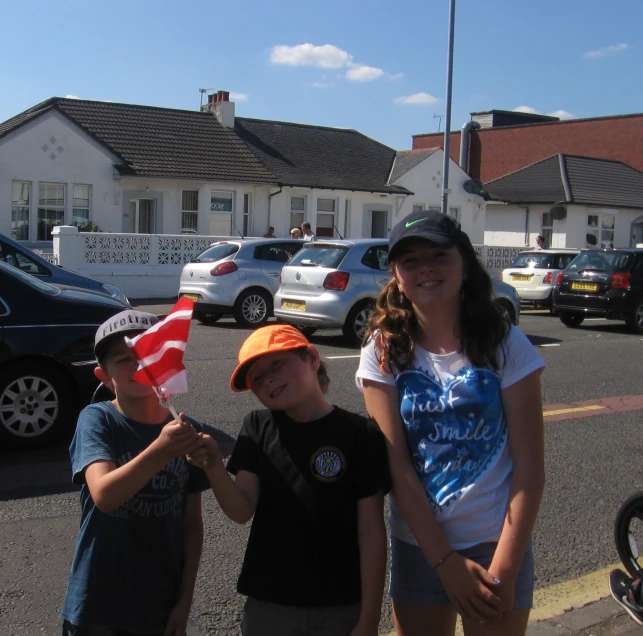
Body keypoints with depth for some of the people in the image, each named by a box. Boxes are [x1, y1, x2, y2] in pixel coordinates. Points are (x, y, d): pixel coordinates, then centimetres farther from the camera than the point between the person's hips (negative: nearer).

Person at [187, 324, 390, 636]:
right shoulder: (257, 428, 0)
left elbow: (371, 533, -8)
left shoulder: (360, 434, -10)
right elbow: (242, 511, -7)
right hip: (267, 605, 2)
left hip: (340, 609, -2)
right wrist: (213, 467, -25)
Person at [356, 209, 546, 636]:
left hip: (496, 543, -1)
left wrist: (503, 572, -12)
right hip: (418, 545, 1)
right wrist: (446, 563, -12)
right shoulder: (384, 351, -5)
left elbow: (530, 467, -8)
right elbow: (396, 464, -9)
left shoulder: (506, 345, -8)